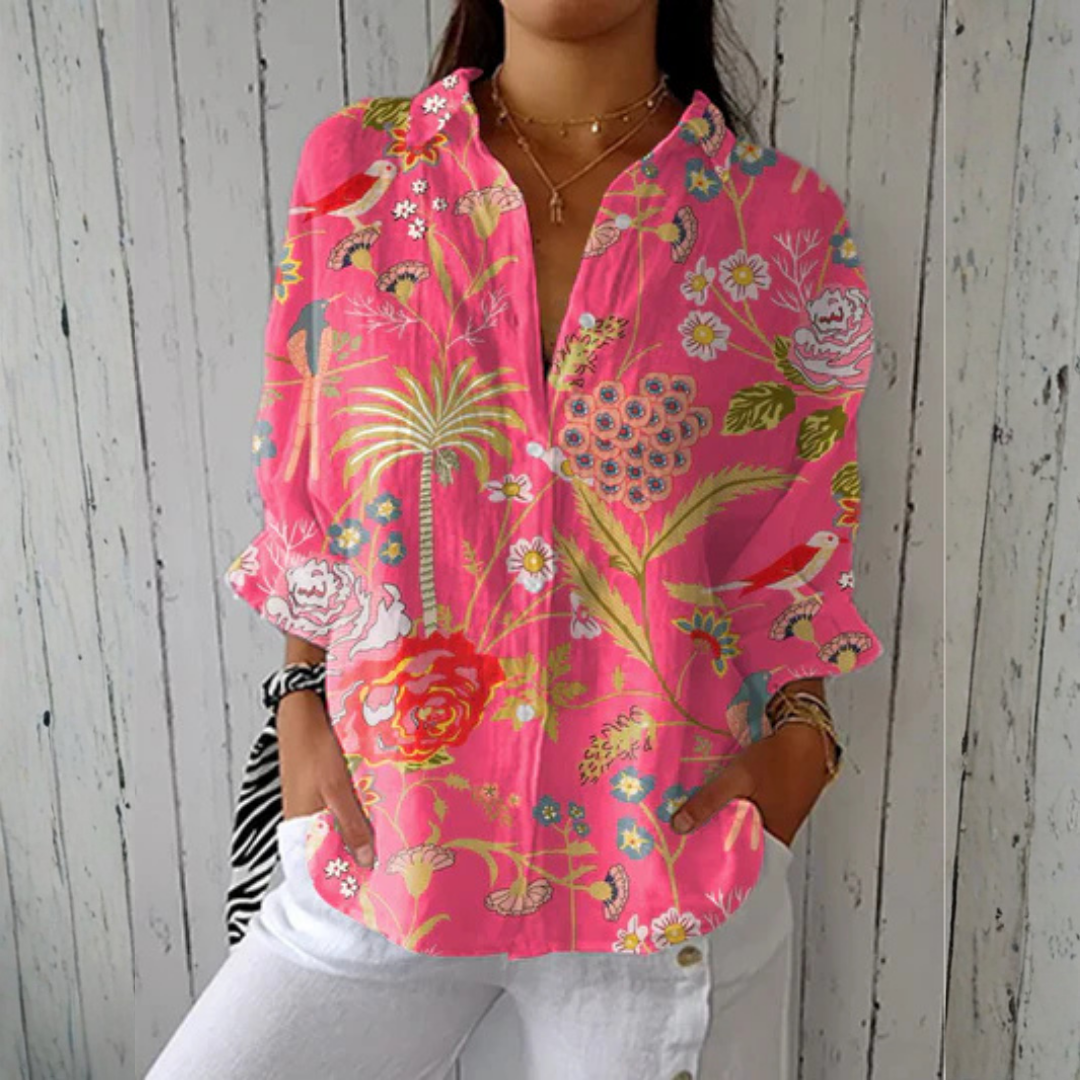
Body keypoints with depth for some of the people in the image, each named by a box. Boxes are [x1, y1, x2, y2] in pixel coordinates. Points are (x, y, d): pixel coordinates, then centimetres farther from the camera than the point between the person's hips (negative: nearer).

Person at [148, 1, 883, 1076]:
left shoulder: (789, 224, -4)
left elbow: (797, 553, 2)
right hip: (386, 843, 2)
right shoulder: (353, 170, -1)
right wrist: (303, 698, -1)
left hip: (667, 859, 0)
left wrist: (797, 738, -10)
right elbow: (305, 502, 5)